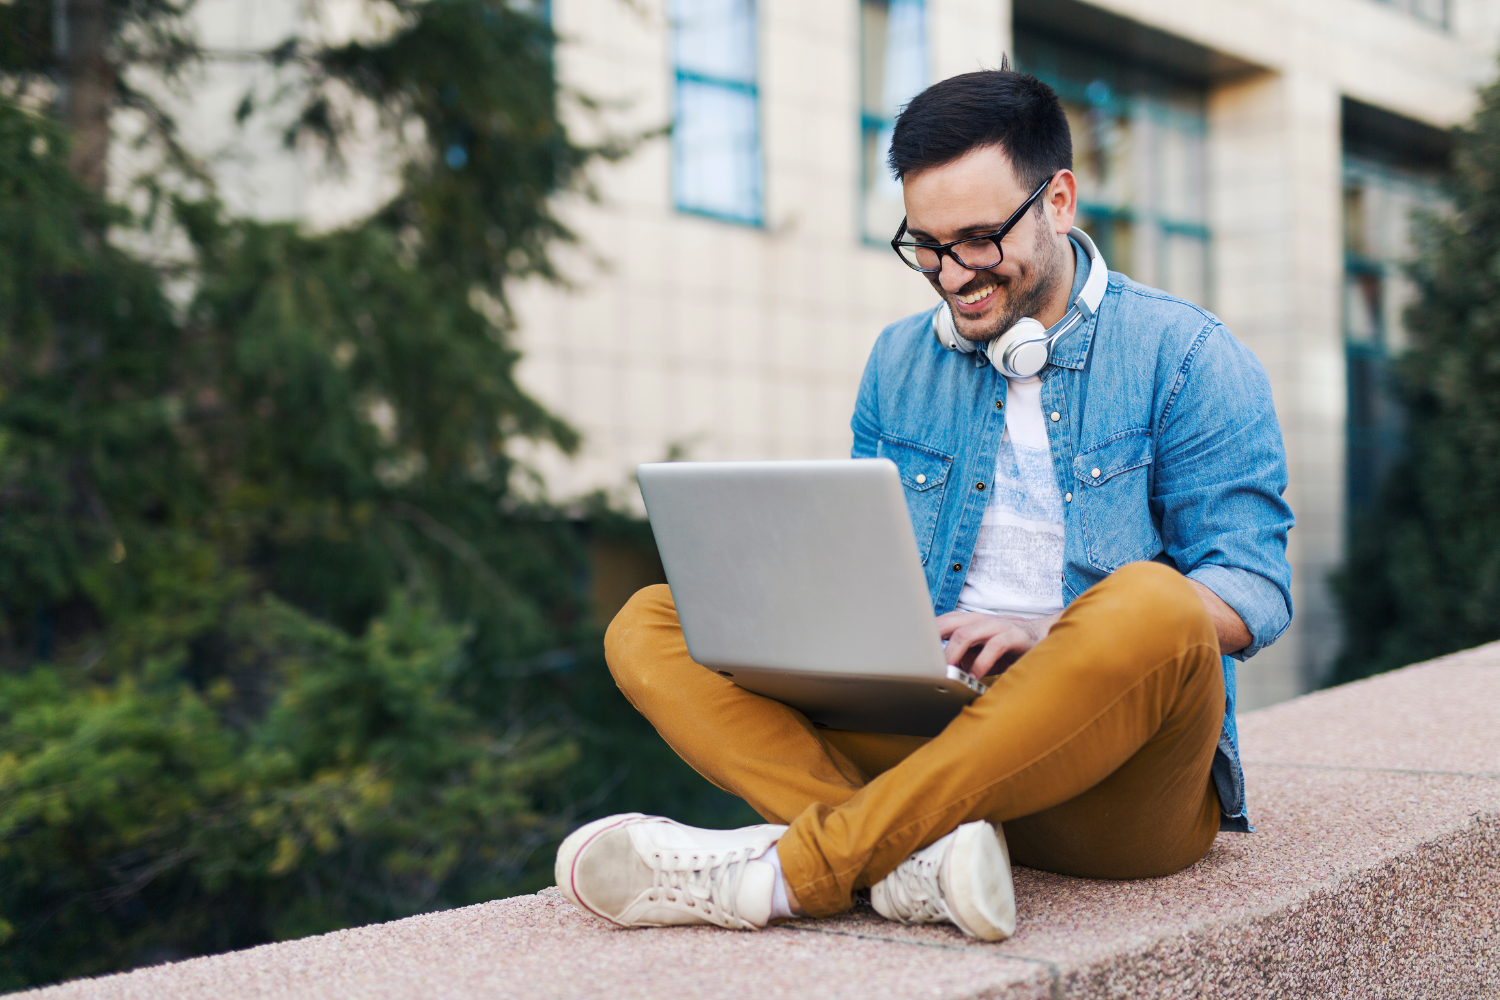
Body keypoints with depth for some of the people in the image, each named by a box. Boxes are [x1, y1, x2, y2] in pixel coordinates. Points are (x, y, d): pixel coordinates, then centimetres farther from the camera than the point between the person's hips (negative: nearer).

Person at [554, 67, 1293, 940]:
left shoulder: (1187, 358, 1)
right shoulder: (900, 362, 15)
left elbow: (1256, 591, -7)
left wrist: (1060, 637, -23)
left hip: (1117, 785, -3)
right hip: (923, 732, 4)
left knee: (1152, 605, -37)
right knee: (651, 625, -10)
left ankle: (790, 865, -32)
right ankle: (920, 854, -35)